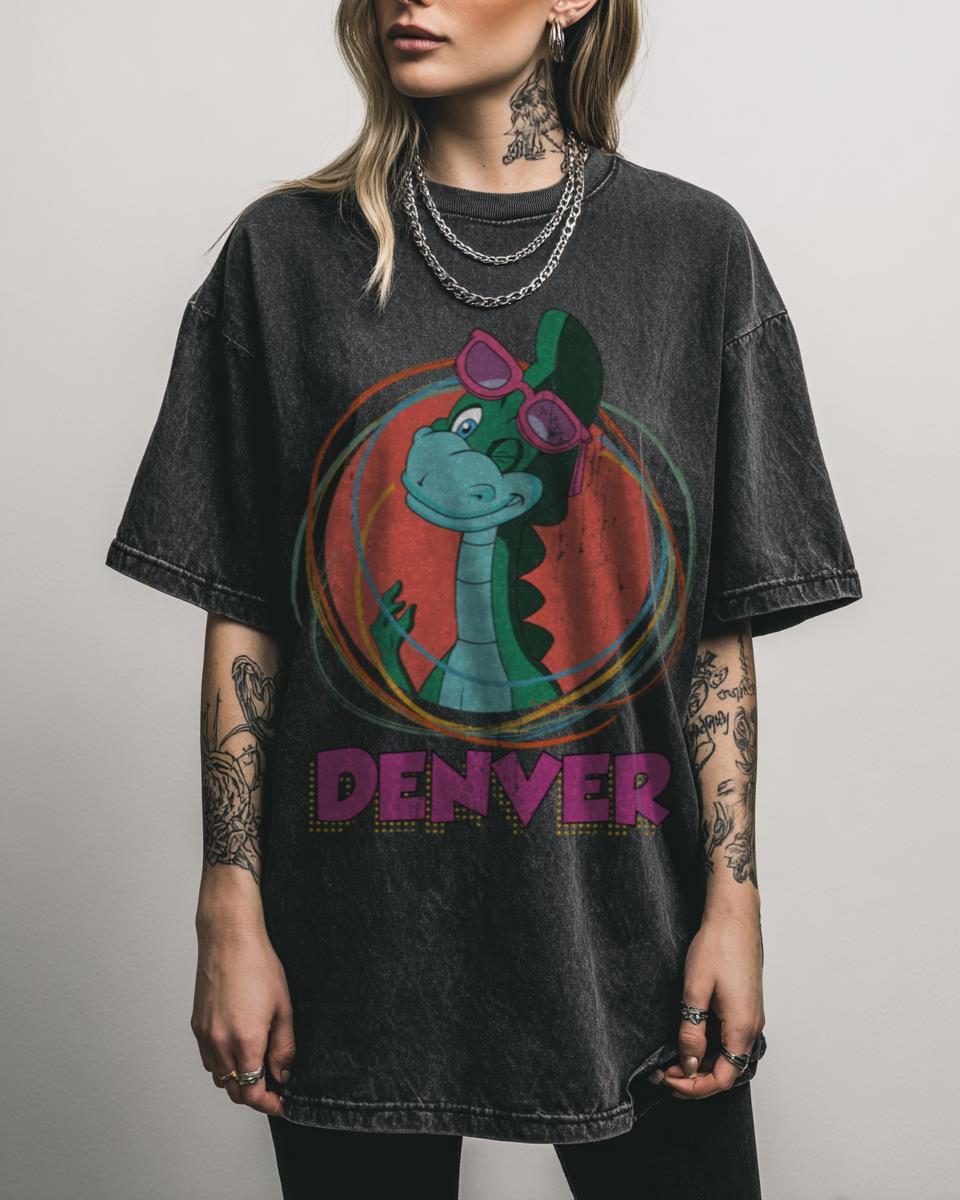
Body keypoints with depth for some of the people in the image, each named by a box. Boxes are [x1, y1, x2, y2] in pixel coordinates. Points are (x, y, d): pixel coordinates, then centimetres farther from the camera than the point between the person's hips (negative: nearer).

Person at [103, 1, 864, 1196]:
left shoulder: (694, 247, 2)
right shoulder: (287, 250, 2)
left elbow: (722, 625, 1)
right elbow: (242, 617, 1)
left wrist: (734, 897, -3)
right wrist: (231, 913, -2)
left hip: (625, 920, 1)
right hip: (361, 931, 0)